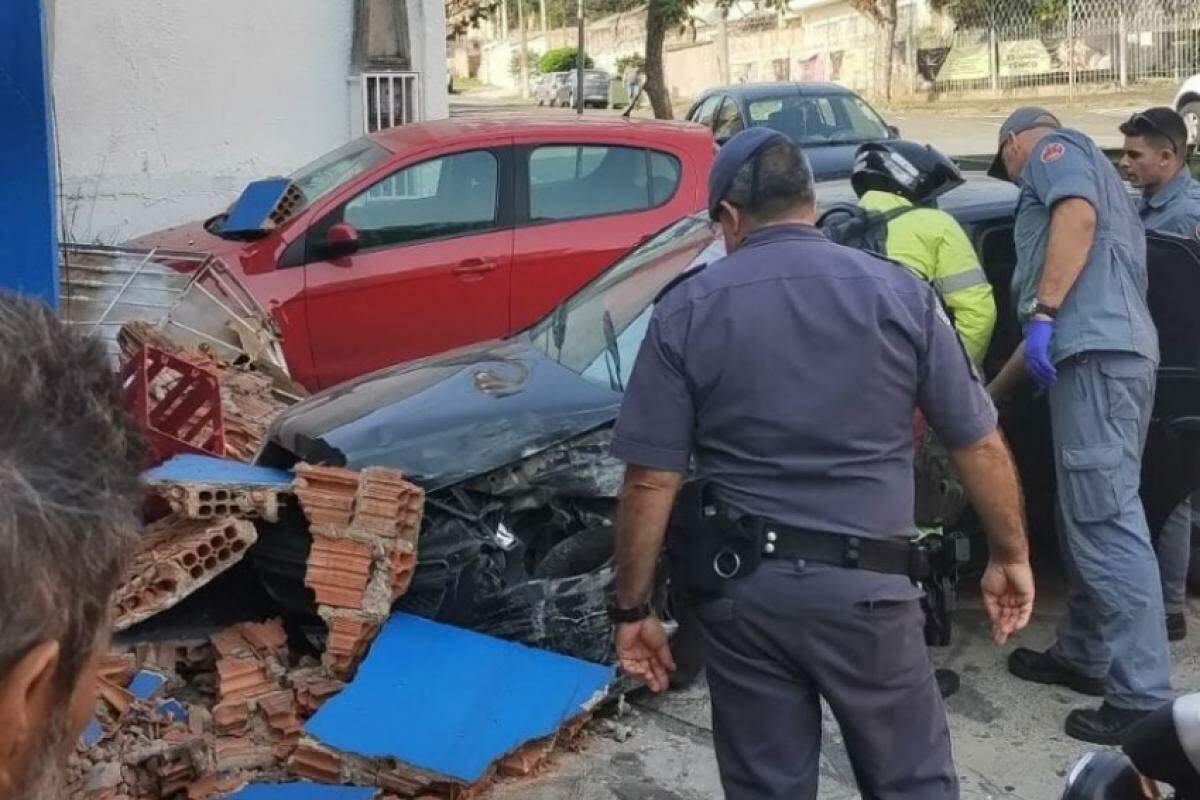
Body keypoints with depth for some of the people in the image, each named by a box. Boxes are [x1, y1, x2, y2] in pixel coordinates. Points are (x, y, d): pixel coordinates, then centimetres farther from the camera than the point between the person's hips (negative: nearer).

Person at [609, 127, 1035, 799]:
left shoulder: (687, 310, -3)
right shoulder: (900, 293, -2)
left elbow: (650, 482, -5)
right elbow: (981, 447, 1)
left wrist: (634, 610, 3)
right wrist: (1011, 557, 15)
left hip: (741, 588, 1)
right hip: (868, 586, 0)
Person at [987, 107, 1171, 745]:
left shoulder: (1055, 148, 11)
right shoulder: (1088, 173, 37)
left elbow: (1078, 216, -14)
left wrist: (1042, 312, -19)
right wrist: (993, 392, 41)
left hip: (1097, 352, -10)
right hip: (1106, 350, 10)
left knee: (1108, 523, -13)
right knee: (1087, 518, 16)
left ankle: (1143, 700, -14)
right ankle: (1082, 655, 27)